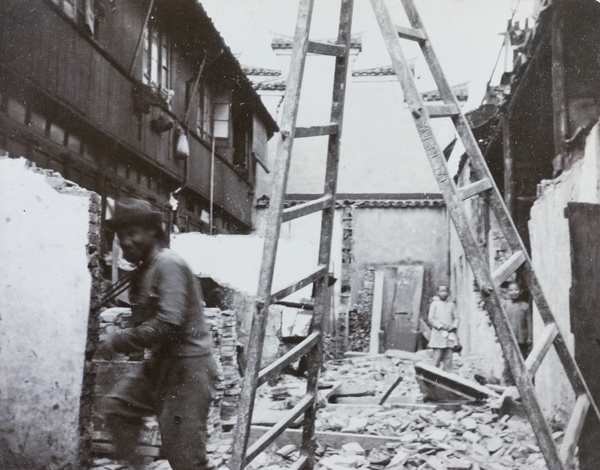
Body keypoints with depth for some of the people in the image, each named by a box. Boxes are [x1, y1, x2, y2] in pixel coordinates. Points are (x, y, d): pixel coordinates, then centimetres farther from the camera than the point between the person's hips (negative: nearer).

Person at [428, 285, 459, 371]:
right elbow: (430, 319, -2)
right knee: (437, 357, -8)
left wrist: (454, 326, -4)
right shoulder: (435, 303, 2)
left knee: (448, 357, 2)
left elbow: (456, 317, 15)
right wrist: (441, 326, -13)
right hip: (438, 333, -3)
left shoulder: (451, 304, 12)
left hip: (450, 334, 3)